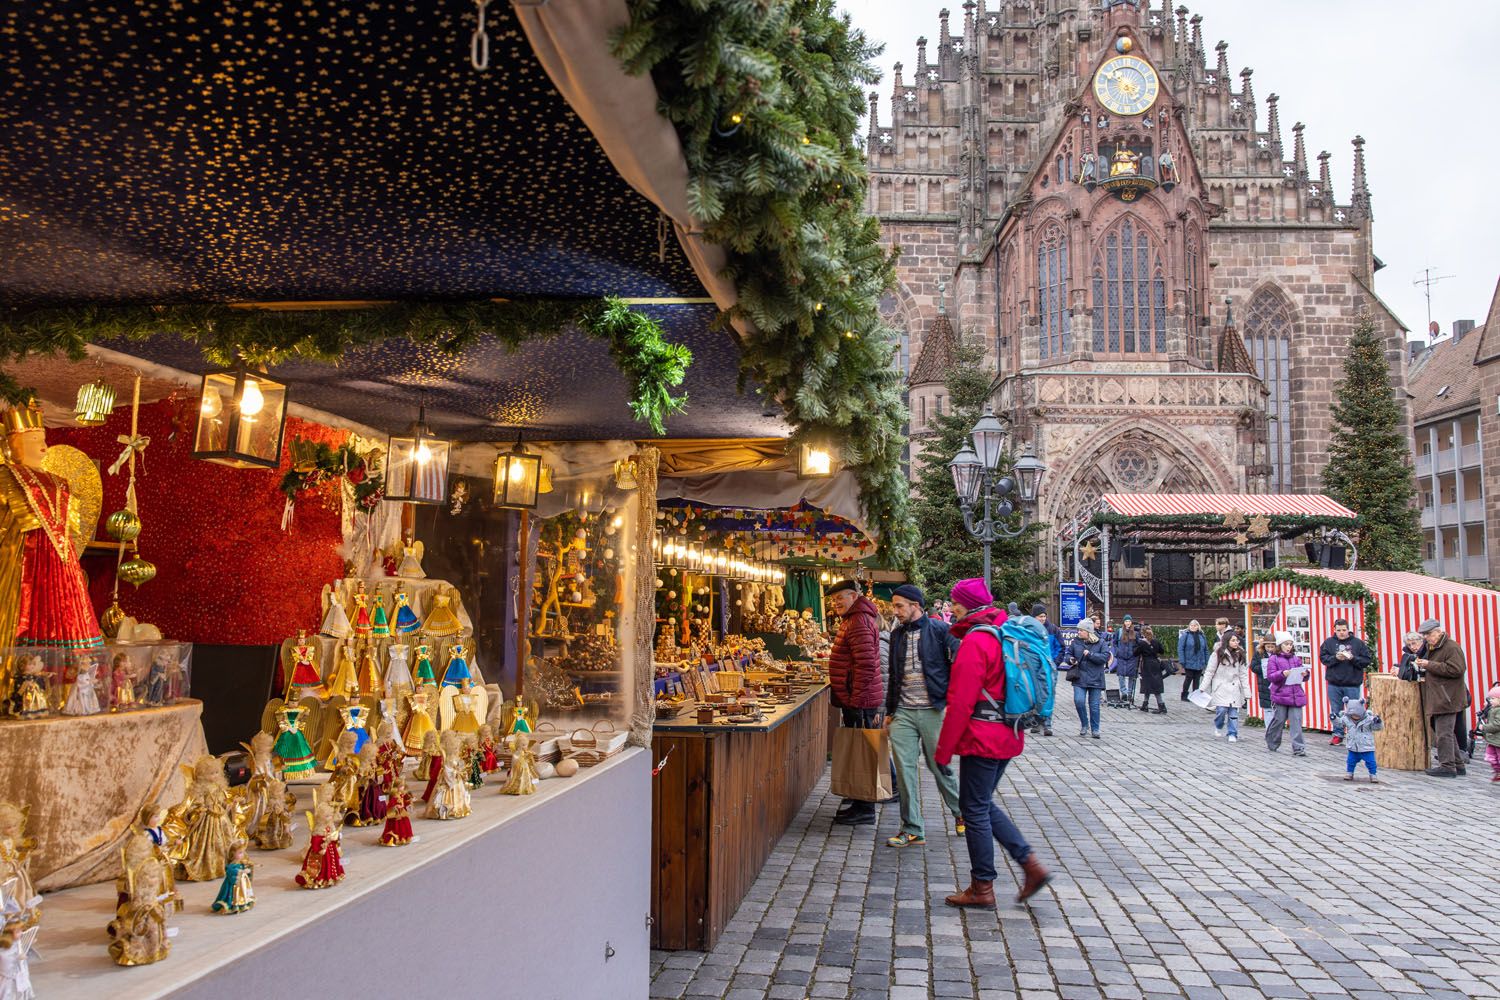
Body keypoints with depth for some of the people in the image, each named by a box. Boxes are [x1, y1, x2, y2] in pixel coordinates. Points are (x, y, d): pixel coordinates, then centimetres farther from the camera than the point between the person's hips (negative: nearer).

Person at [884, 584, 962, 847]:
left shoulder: (940, 631, -6)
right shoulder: (897, 634, 11)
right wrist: (889, 711, 18)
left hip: (933, 710, -4)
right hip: (903, 713, 5)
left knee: (939, 766, 6)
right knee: (904, 770, 0)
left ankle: (961, 811, 31)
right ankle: (912, 830, 9)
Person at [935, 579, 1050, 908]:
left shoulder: (975, 641, -17)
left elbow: (961, 703, -19)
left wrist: (944, 750, -13)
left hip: (982, 739, -9)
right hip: (1007, 736, 9)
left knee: (975, 810, 2)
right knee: (984, 805, 18)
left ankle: (982, 888, 12)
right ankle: (1031, 865, 13)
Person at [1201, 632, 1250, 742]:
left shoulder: (1239, 655, 8)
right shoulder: (1218, 654, -4)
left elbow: (1243, 675, 10)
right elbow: (1209, 672, -1)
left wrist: (1246, 692, 6)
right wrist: (1203, 688, -3)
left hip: (1234, 688, 3)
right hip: (1220, 688, -3)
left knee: (1233, 712, -2)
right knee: (1221, 710, -8)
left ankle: (1233, 734, 9)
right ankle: (1218, 727, 21)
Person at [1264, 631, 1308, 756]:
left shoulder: (1296, 658, 14)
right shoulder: (1273, 659, 0)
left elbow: (1301, 675, 21)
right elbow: (1270, 676, -7)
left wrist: (1304, 674, -2)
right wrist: (1282, 674, -22)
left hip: (1296, 695, 4)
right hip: (1280, 694, -3)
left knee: (1296, 721, -3)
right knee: (1278, 720, 4)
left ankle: (1298, 748, -3)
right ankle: (1271, 744, 24)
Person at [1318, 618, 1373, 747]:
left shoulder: (1358, 643, 0)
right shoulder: (1329, 642, 4)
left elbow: (1367, 660, -1)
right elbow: (1323, 658, 0)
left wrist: (1353, 658, -16)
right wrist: (1335, 658, -16)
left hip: (1353, 684, -2)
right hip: (1334, 684, 2)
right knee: (1336, 712, 9)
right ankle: (1338, 734, 20)